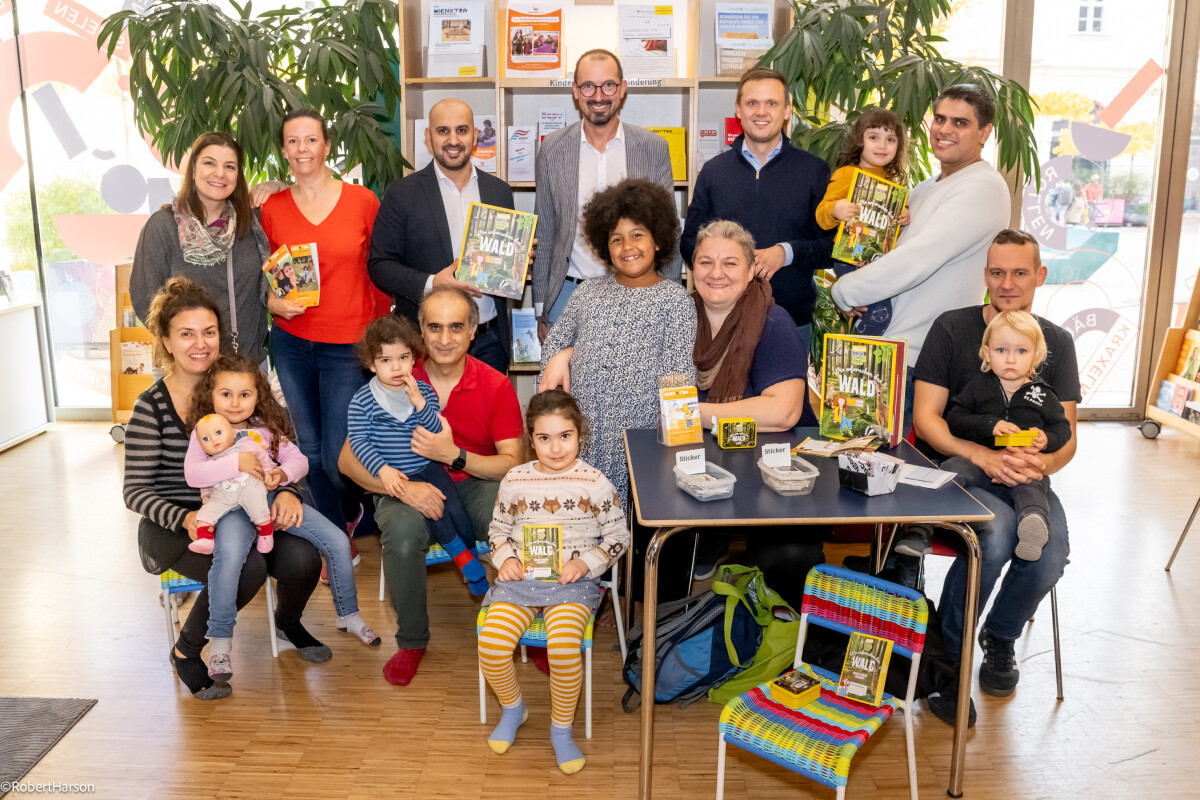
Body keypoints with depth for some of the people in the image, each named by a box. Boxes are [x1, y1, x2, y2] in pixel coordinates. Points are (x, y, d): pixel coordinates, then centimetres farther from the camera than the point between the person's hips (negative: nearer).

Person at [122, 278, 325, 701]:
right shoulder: (152, 407, -9)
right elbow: (136, 491, -9)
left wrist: (286, 489, -17)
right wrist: (186, 518, -27)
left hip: (236, 514, 4)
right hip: (172, 526, -4)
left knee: (303, 559, -22)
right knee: (247, 567, -32)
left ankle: (288, 619, 15)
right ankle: (185, 652, -3)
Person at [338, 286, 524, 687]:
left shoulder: (495, 386, -7)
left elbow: (512, 463, -9)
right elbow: (349, 459, -8)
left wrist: (454, 455, -26)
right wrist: (402, 487, -25)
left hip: (476, 484, 0)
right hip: (409, 489, 0)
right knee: (402, 533, -33)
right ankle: (412, 642, -4)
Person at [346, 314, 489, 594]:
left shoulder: (424, 392, 2)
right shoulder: (362, 400, -4)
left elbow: (438, 433, -5)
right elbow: (359, 440, -9)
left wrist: (420, 404, -21)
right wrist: (383, 470, -23)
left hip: (429, 467, 3)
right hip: (395, 476, -2)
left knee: (455, 508, -16)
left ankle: (472, 554, 8)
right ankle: (461, 554, -7)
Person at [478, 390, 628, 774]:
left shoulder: (594, 482, -2)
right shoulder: (515, 480, 5)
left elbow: (618, 535, 5)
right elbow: (498, 528, 19)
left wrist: (586, 562, -9)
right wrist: (505, 558, -1)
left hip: (573, 582, -2)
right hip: (520, 577, 3)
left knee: (564, 648, -29)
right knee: (491, 645, -20)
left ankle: (561, 729, 0)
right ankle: (513, 709, 13)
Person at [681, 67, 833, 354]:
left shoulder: (814, 170, 5)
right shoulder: (713, 171, 10)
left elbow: (833, 244, 2)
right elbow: (690, 243, 10)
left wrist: (787, 253, -16)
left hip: (793, 321, -1)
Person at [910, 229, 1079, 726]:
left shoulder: (1057, 342, 11)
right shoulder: (952, 329, 0)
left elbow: (1068, 437, 8)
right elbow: (926, 417, -5)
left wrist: (1042, 462, -16)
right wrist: (984, 457, -20)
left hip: (1025, 479, 3)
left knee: (1050, 553, -26)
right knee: (996, 535, -34)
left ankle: (1000, 636, 9)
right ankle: (945, 653, -9)